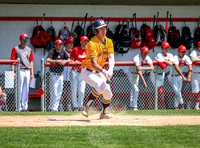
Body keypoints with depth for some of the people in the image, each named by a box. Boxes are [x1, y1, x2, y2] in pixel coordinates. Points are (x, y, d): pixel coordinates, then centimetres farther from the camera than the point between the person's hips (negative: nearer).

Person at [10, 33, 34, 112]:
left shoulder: (29, 49, 17)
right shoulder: (15, 49, 2)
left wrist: (32, 73, 11)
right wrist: (13, 72, -12)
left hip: (28, 71, 5)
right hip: (20, 71, -5)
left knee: (26, 90, 6)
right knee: (19, 89, -7)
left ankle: (24, 106, 10)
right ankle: (18, 106, -5)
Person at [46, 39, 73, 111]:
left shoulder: (63, 52, 9)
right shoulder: (52, 52, -8)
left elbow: (70, 60, 6)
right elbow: (48, 60, -22)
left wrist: (65, 61, -15)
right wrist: (57, 61, -25)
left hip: (61, 75, 6)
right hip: (54, 75, -6)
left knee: (59, 93, 10)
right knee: (54, 92, -9)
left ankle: (55, 107, 18)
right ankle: (53, 108, -4)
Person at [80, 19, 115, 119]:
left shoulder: (108, 42, 0)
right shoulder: (92, 43, -23)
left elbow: (111, 57, -10)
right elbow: (93, 63, -31)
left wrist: (110, 70, -30)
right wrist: (104, 72, -46)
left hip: (98, 72, 7)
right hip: (88, 72, -7)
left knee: (108, 94, 6)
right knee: (101, 86, -30)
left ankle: (104, 113, 31)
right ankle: (86, 107, -24)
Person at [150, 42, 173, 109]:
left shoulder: (170, 55, 0)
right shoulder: (159, 56, -21)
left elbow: (171, 64, -18)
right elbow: (163, 66, -30)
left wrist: (164, 61, -21)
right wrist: (167, 62, -14)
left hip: (162, 74, 7)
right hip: (155, 74, -7)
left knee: (160, 90, 11)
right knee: (160, 90, -13)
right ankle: (163, 107, -12)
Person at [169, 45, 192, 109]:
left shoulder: (186, 58, -11)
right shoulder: (175, 58, -28)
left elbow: (190, 67, -23)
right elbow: (177, 68, -44)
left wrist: (189, 77, -40)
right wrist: (183, 77, -55)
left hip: (179, 77, 6)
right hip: (173, 77, -6)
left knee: (178, 92, 11)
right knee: (177, 92, -15)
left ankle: (176, 107, 21)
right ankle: (181, 104, 4)